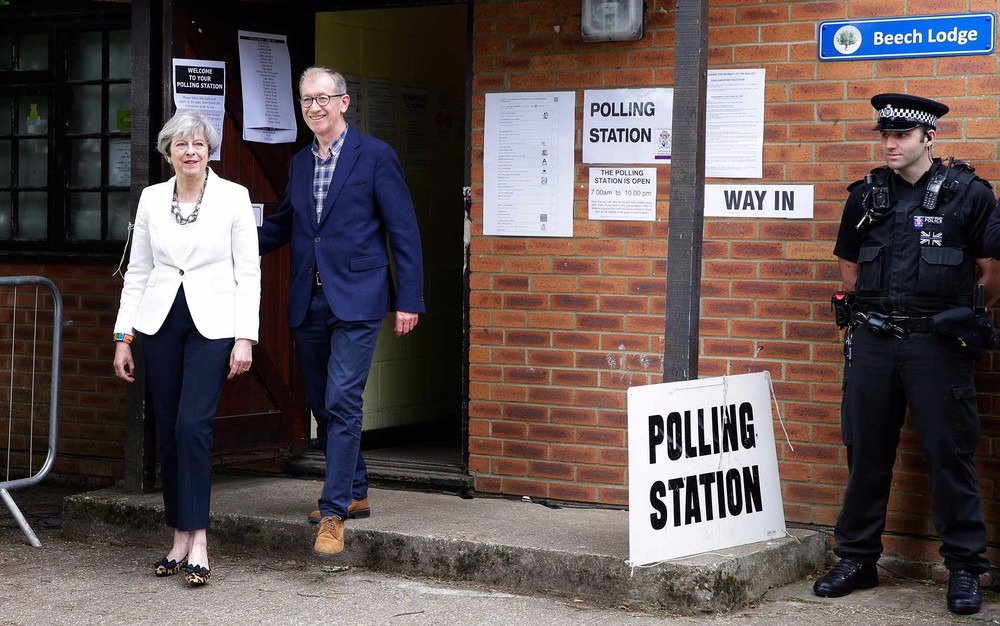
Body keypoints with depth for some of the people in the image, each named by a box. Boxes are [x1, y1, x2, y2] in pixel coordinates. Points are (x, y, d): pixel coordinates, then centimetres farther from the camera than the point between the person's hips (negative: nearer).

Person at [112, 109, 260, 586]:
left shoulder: (233, 197, -2)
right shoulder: (151, 199, 8)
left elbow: (248, 273, -2)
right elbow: (137, 271, 11)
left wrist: (245, 338, -9)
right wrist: (123, 337, 7)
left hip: (212, 323, -4)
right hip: (160, 322, 4)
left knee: (193, 425, -15)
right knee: (167, 431, 5)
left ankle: (198, 542, -9)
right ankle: (180, 539, 14)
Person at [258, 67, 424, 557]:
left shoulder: (375, 156, -4)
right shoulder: (299, 164, 13)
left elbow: (403, 231, -5)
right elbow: (283, 225, 23)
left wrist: (409, 300, -9)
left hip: (355, 300, -7)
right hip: (308, 303, 7)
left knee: (342, 402, -14)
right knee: (322, 404, 12)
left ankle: (334, 511, -12)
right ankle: (354, 493, 27)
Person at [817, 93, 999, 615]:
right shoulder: (867, 195, 9)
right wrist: (876, 307, 13)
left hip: (938, 346, -4)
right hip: (872, 341, 4)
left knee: (950, 453, -1)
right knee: (865, 451, 10)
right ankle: (857, 559, 20)